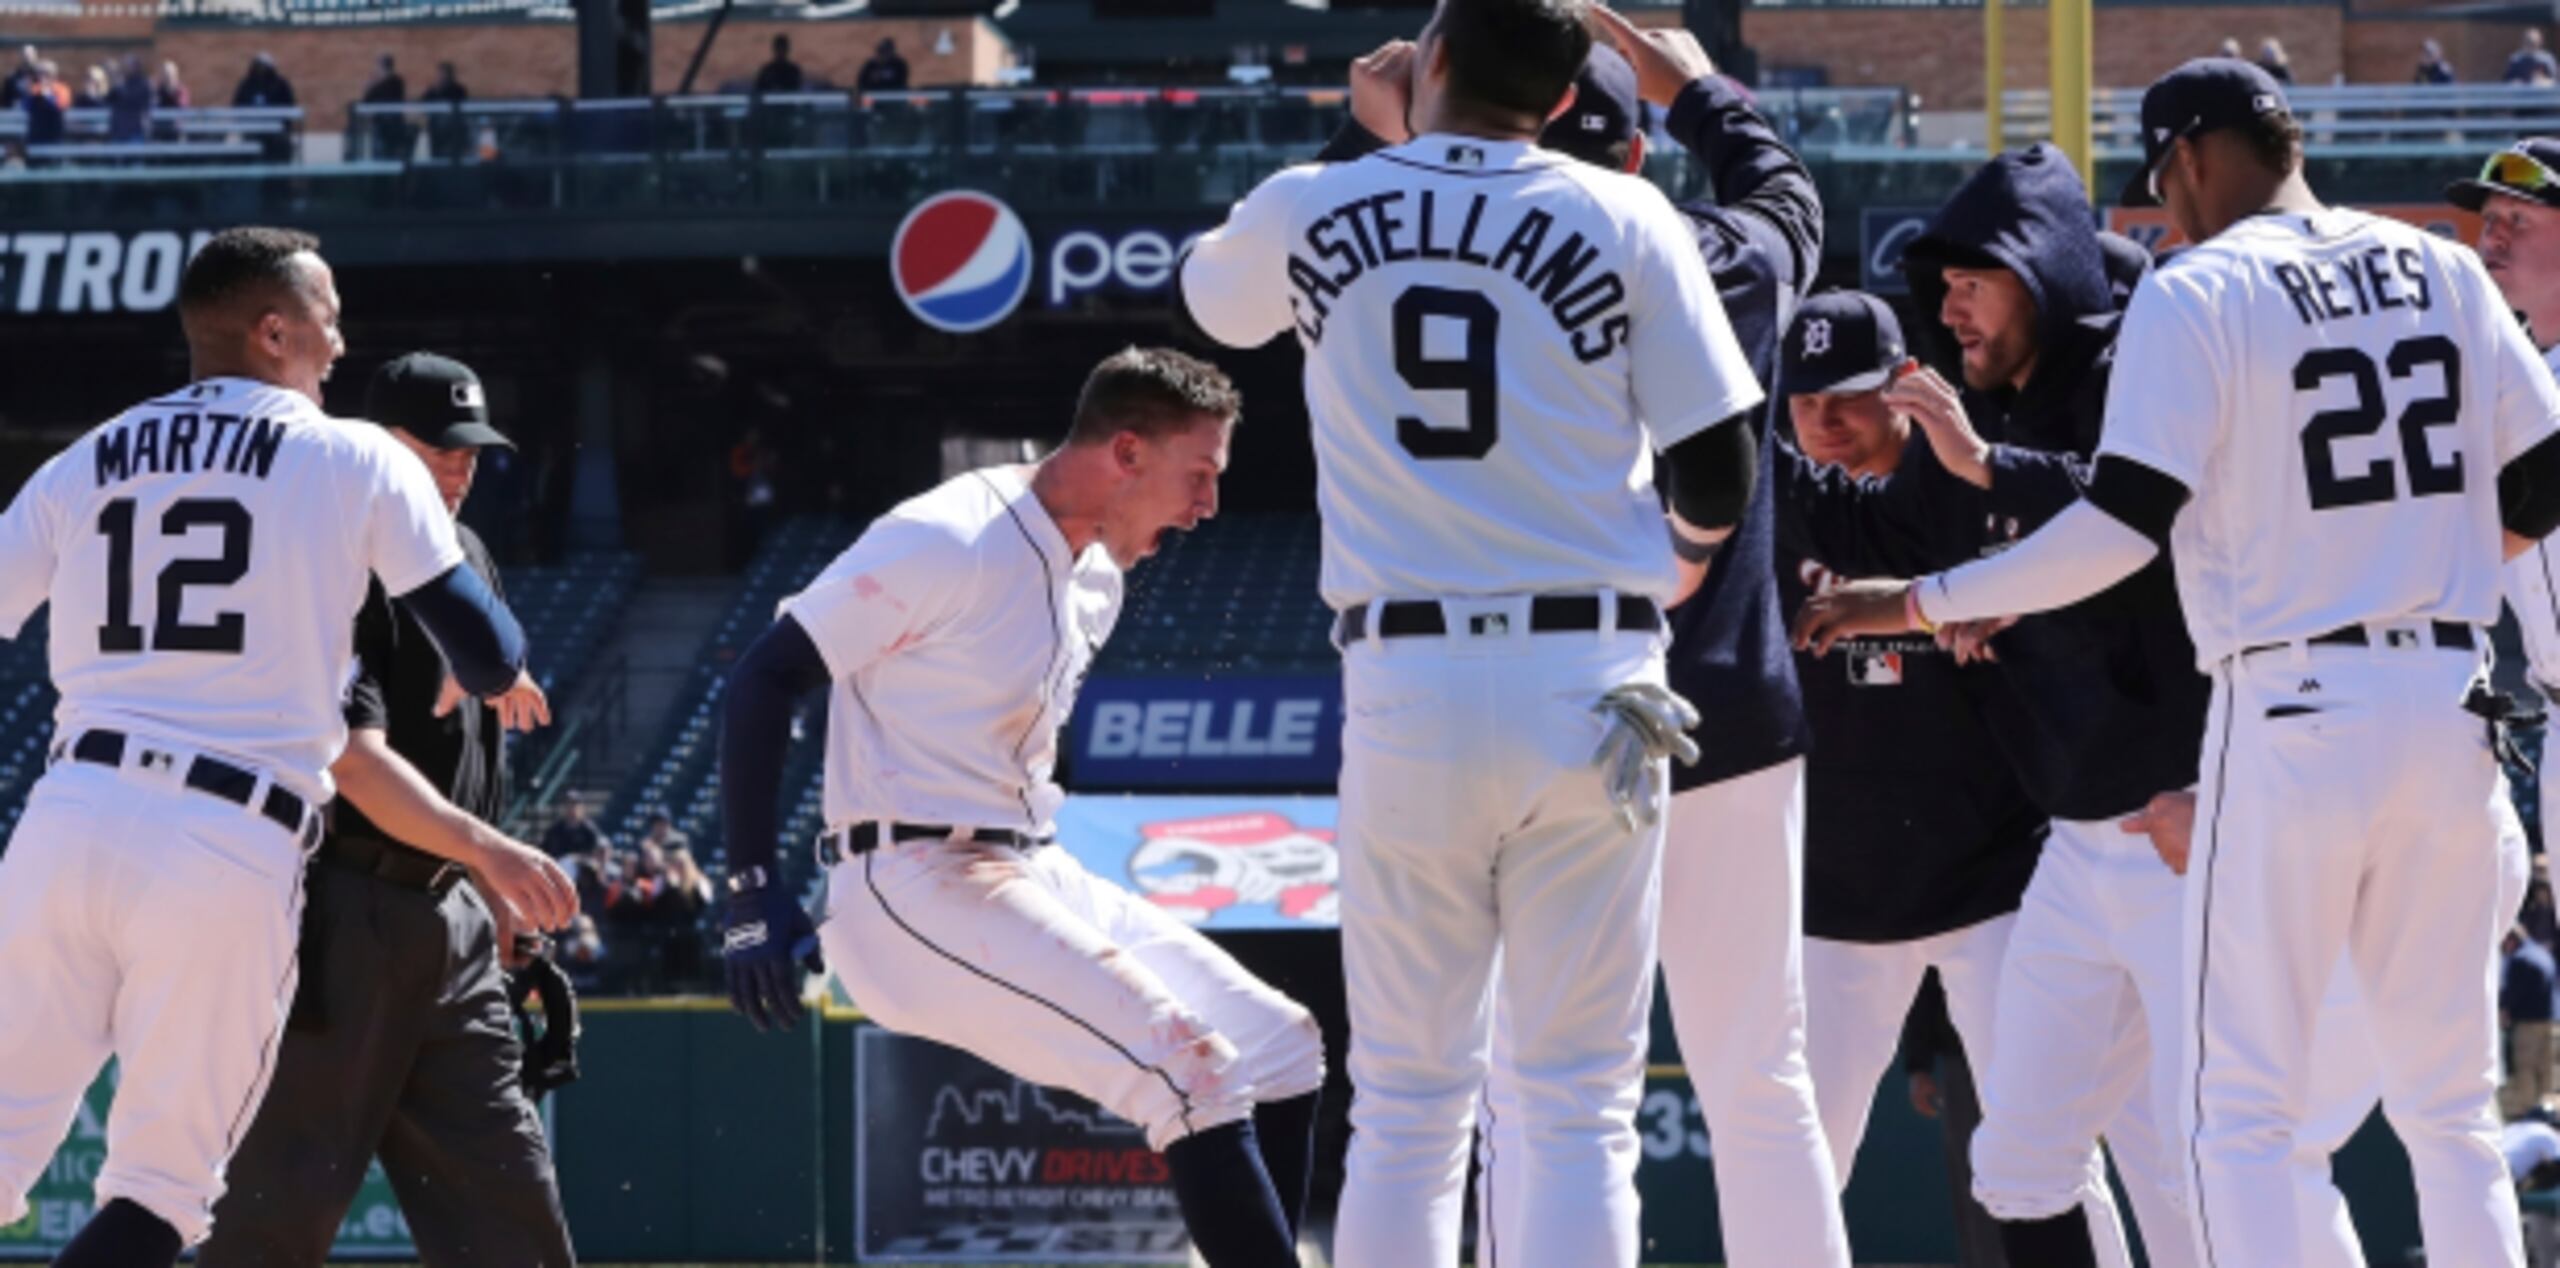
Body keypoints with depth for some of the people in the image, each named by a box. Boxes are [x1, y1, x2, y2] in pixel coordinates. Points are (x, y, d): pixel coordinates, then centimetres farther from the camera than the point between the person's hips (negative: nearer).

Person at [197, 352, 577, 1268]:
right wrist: (483, 846, -37)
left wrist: (495, 893, 19)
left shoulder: (467, 562, 14)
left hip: (447, 914, 8)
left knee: (507, 1187, 5)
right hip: (346, 911, -8)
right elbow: (356, 760, -26)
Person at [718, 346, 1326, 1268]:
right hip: (914, 893, -10)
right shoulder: (950, 543, -15)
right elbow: (764, 678, -14)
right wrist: (753, 889, -18)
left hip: (1034, 878, 10)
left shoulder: (1094, 576, 13)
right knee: (1194, 1066, -22)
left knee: (1281, 1052, 3)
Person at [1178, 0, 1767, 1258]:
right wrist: (1685, 554, 21)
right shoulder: (1623, 221, -1)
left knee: (1407, 1108, 8)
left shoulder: (1312, 211, 4)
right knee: (1580, 1112, 1)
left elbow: (1202, 295, 28)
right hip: (1586, 678, -1)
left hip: (1404, 685, 1)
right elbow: (1719, 469, -2)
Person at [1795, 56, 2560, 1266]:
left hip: (2293, 715, -5)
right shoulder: (2443, 272, 9)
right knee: (2451, 1106, 12)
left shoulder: (2196, 293, -6)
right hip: (2449, 703, 5)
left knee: (2238, 1115, 1)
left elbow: (2124, 524, -13)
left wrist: (1919, 601, -6)